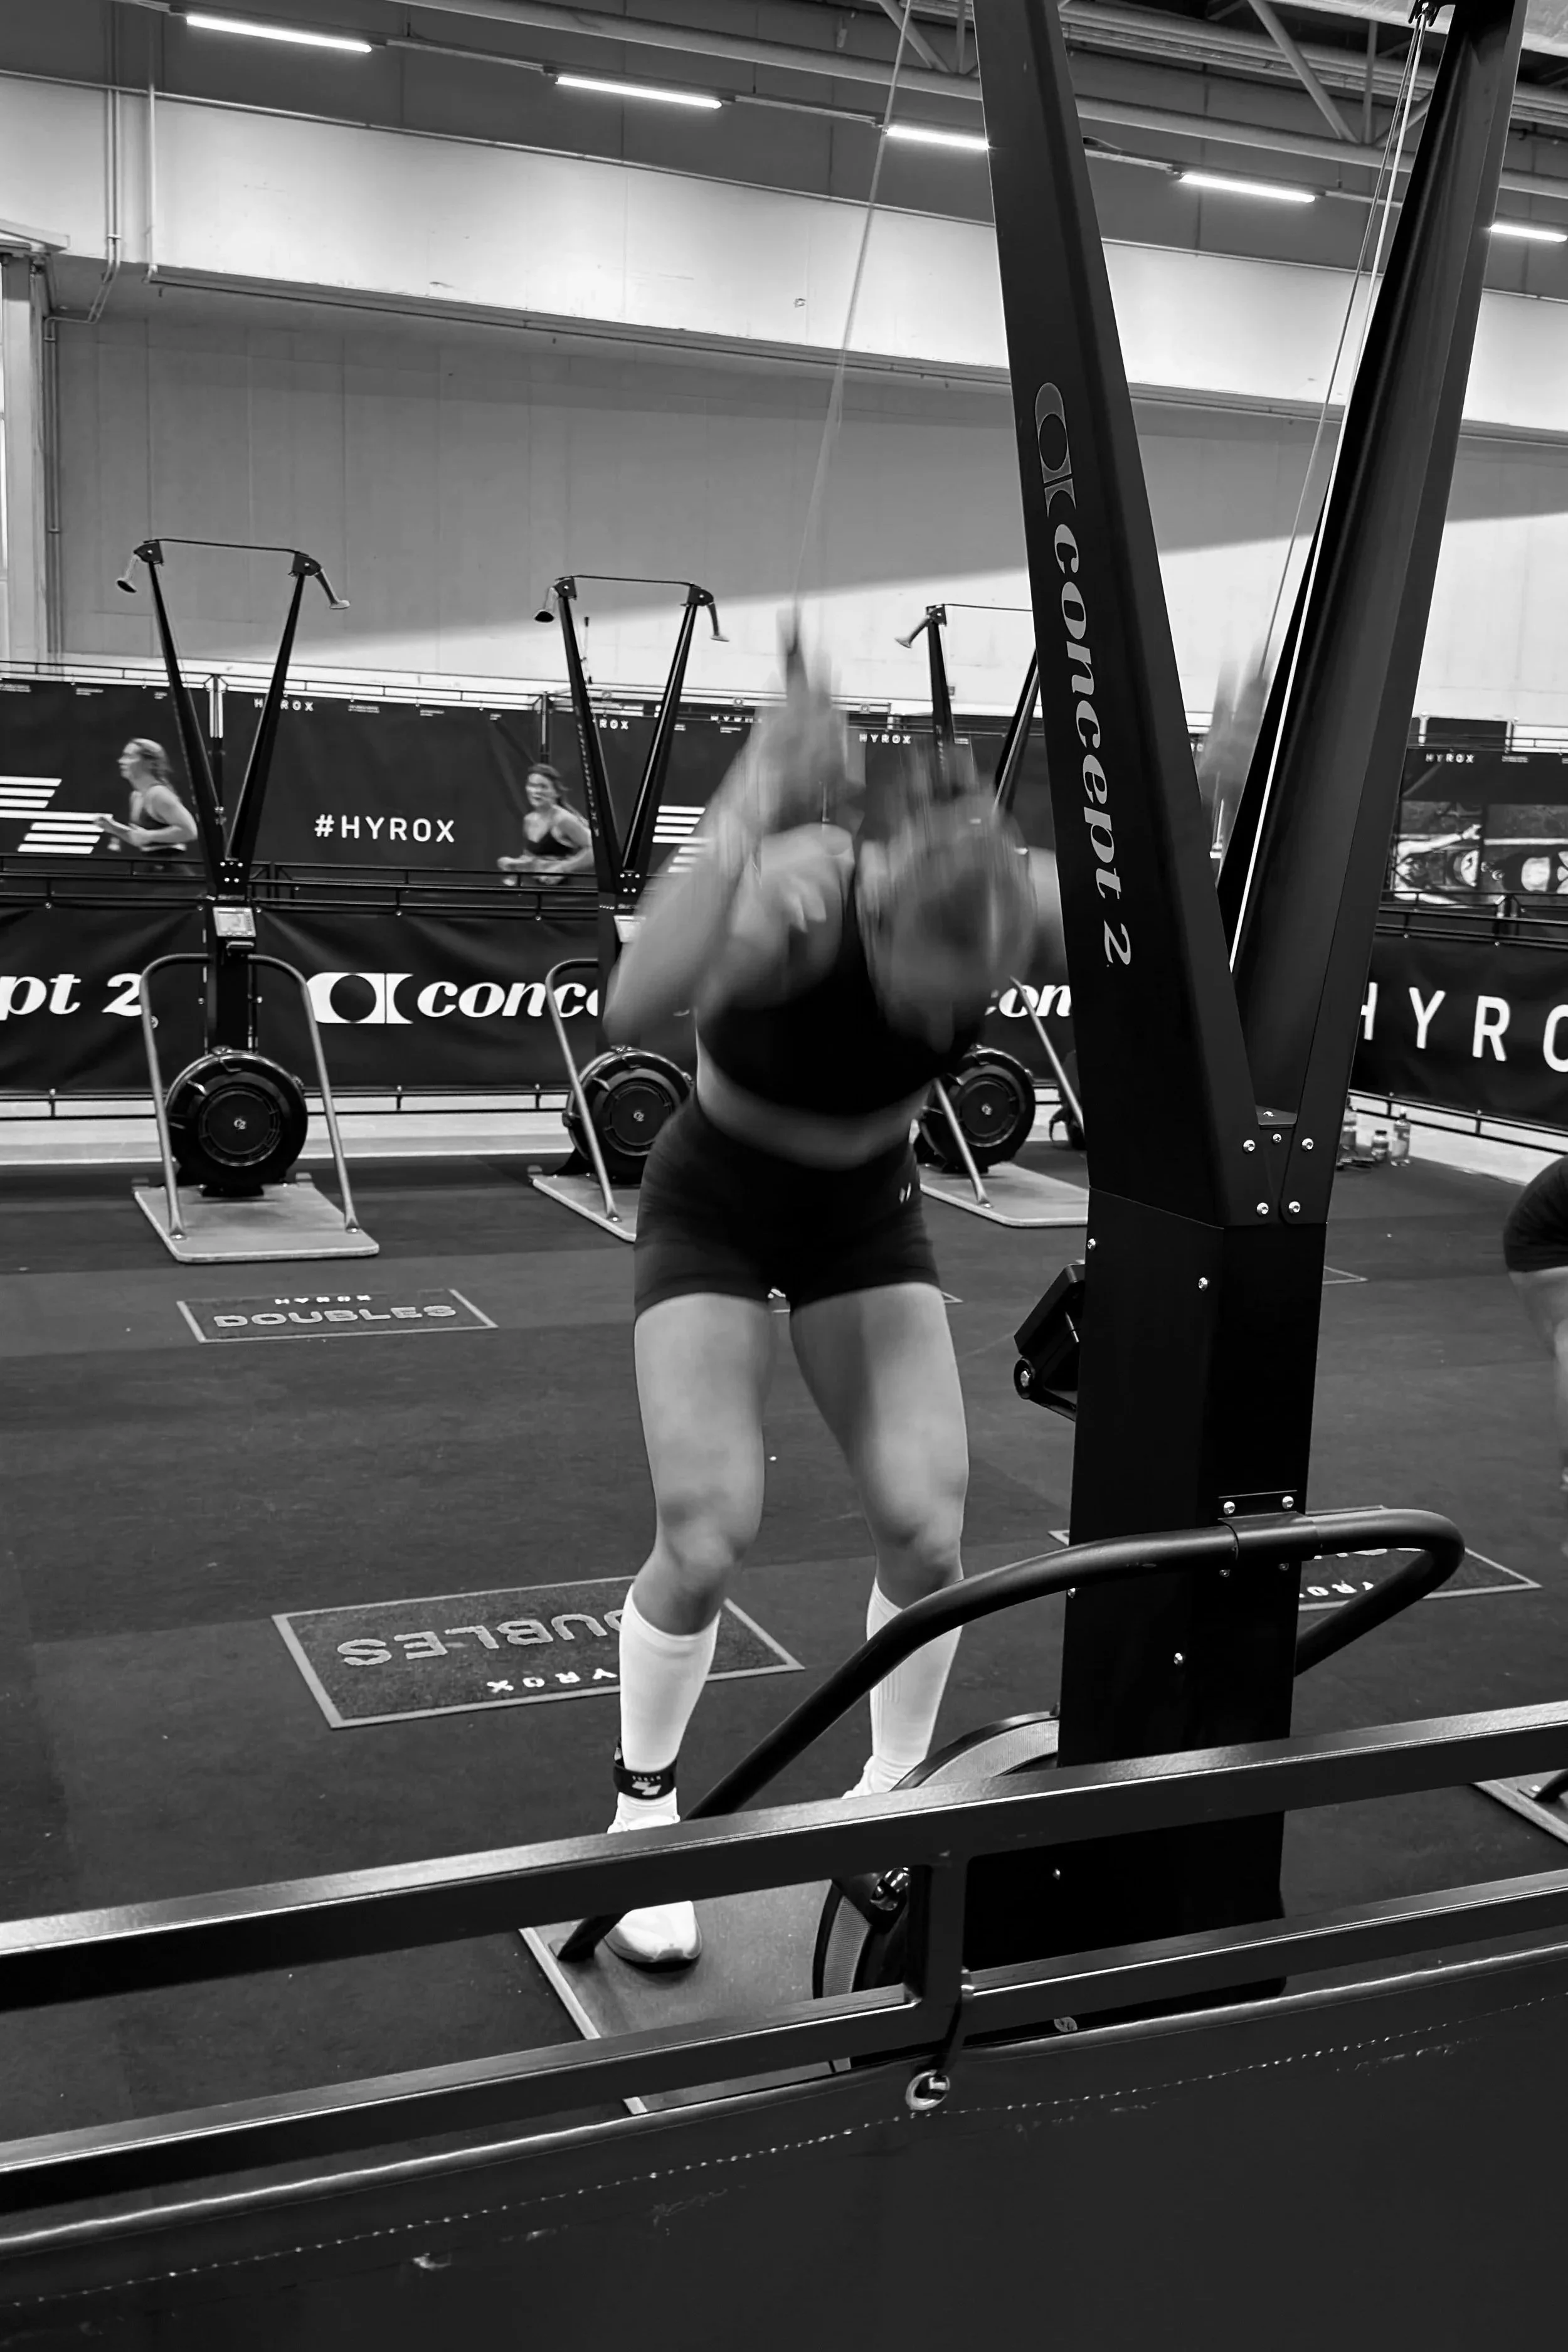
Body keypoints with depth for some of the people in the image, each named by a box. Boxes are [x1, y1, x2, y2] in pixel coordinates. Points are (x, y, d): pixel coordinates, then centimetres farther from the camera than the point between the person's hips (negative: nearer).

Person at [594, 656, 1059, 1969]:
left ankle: (894, 1798, 21)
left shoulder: (1003, 895, -24)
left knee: (928, 1530, -6)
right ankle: (643, 1808, 15)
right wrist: (733, 837, -60)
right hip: (720, 1206, -3)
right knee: (709, 1539, -14)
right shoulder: (791, 898, -36)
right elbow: (629, 1014, -55)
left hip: (869, 1208, 4)